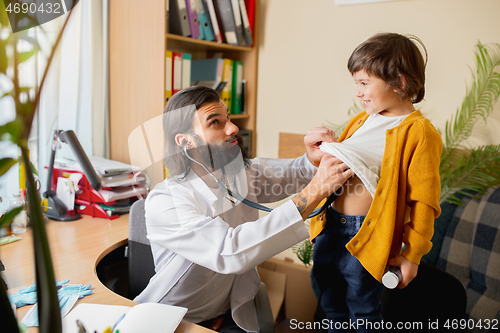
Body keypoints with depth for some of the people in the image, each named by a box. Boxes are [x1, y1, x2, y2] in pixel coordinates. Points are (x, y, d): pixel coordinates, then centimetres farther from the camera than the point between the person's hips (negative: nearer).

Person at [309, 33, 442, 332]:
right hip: (330, 226, 7)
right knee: (330, 302, 25)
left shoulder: (419, 132, -14)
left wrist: (412, 254, -11)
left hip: (366, 238, -7)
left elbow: (423, 201, -14)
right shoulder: (361, 120, 8)